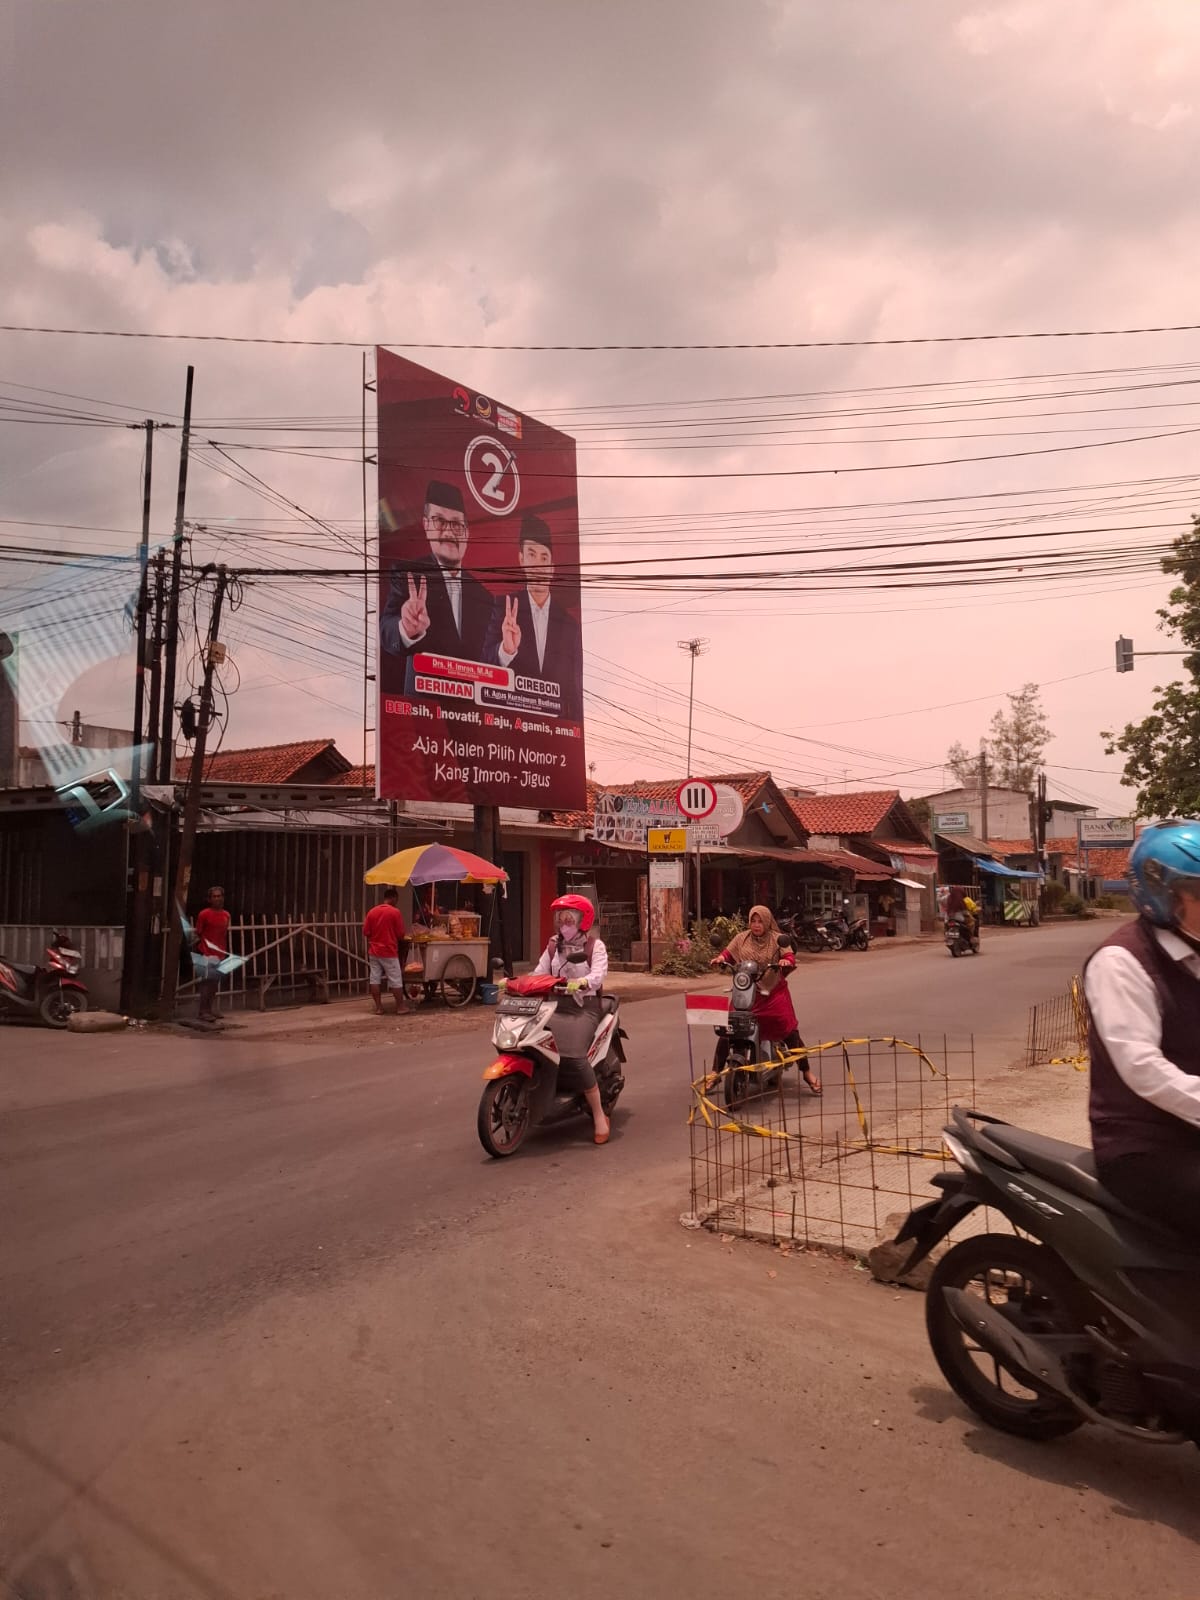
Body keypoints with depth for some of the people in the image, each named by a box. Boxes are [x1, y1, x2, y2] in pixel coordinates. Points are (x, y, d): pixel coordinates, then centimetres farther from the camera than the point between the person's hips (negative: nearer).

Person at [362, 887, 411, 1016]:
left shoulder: (371, 912, 3)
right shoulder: (395, 912, -10)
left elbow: (366, 932, 6)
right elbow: (401, 934, -8)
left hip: (374, 951, 5)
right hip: (389, 951, -5)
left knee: (375, 979, 7)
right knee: (396, 980, 4)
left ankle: (378, 1007, 8)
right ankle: (400, 1006, 9)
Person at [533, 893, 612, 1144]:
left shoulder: (594, 945, 3)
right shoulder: (553, 945, 18)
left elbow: (599, 974, -13)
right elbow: (539, 972, 8)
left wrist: (581, 982, -34)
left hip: (585, 1005, -5)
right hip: (557, 1004, 5)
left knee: (573, 1056, -27)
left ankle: (599, 1116, -15)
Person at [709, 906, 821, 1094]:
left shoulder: (777, 939, 2)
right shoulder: (741, 939, 7)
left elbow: (789, 955, -8)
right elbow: (728, 953, 4)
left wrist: (786, 961, -31)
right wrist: (720, 958, -18)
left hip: (773, 992, -1)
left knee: (790, 1031, -4)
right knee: (726, 1030, -4)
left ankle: (807, 1072, 11)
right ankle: (716, 1072, 9)